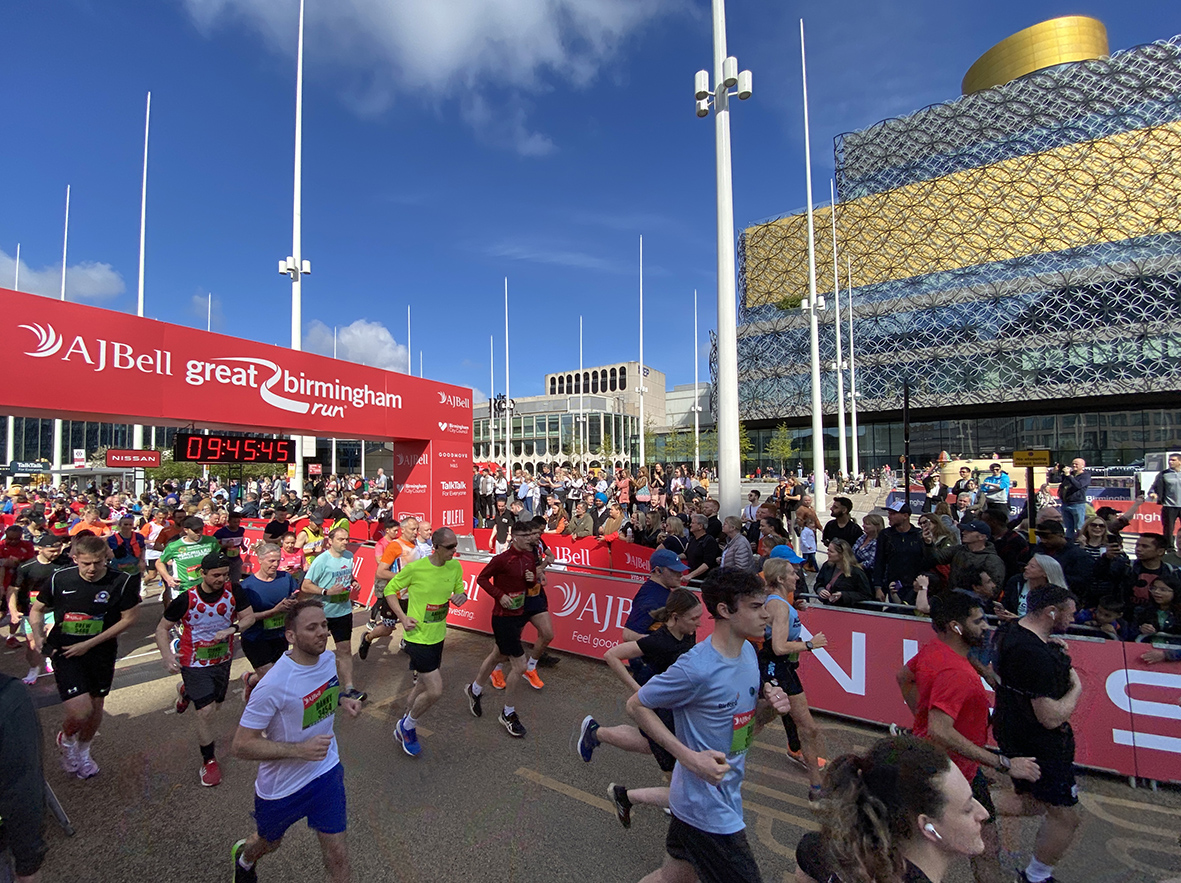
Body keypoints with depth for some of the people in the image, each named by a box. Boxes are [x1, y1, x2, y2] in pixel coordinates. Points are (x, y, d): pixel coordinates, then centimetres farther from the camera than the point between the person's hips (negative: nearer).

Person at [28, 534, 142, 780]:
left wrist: (88, 644, -13)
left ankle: (83, 751, 45)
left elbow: (128, 619, -9)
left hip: (101, 653, 1)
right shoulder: (59, 579, -7)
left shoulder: (121, 582, -14)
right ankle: (66, 739, 24)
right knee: (80, 712, -13)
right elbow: (37, 609, 10)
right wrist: (37, 634, -8)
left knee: (96, 707, 15)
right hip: (64, 653, -1)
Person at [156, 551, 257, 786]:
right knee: (206, 711, -8)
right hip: (195, 663, -4)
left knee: (215, 704, 23)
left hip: (223, 659, 4)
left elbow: (249, 617, -10)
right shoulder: (186, 600, -20)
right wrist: (166, 654, -22)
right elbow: (163, 628, -7)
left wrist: (232, 629, -29)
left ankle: (185, 690, 56)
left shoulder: (234, 591, -16)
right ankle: (208, 760, 15)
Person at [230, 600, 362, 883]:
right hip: (281, 784, -3)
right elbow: (241, 746, -25)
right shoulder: (274, 685, -32)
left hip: (326, 771, 3)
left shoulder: (328, 658, -11)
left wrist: (342, 700, -9)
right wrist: (300, 750, -33)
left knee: (337, 853, 5)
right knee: (269, 842, 27)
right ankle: (244, 857, 62)